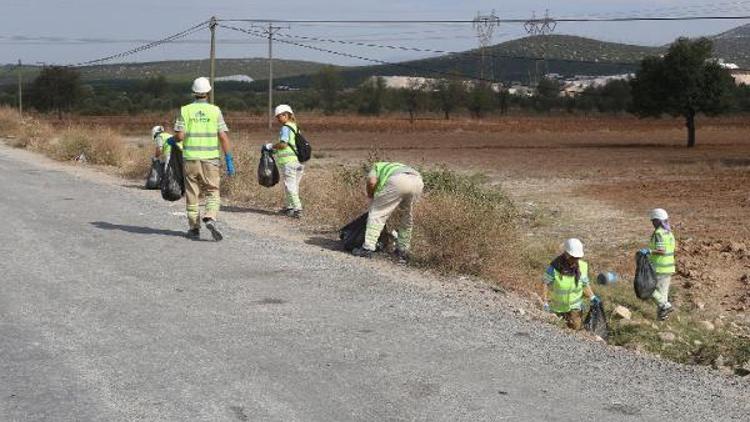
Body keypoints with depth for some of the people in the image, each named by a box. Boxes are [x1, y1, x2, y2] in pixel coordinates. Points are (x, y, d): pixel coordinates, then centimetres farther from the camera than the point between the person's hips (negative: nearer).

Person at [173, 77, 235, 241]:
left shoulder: (185, 110, -1)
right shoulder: (215, 111, -1)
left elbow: (180, 136, -8)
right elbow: (223, 137, -6)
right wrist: (229, 160, -3)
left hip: (190, 158, 1)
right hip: (210, 159, -1)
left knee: (192, 195, 11)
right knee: (212, 193, 6)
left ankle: (194, 229, 15)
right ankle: (210, 219, -18)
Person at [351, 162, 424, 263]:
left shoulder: (377, 166, 32)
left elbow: (371, 182, 8)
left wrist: (370, 195, 26)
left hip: (398, 181, -5)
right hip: (418, 182, 6)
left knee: (377, 213, 6)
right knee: (407, 217, 26)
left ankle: (368, 248, 1)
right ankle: (403, 250, 29)